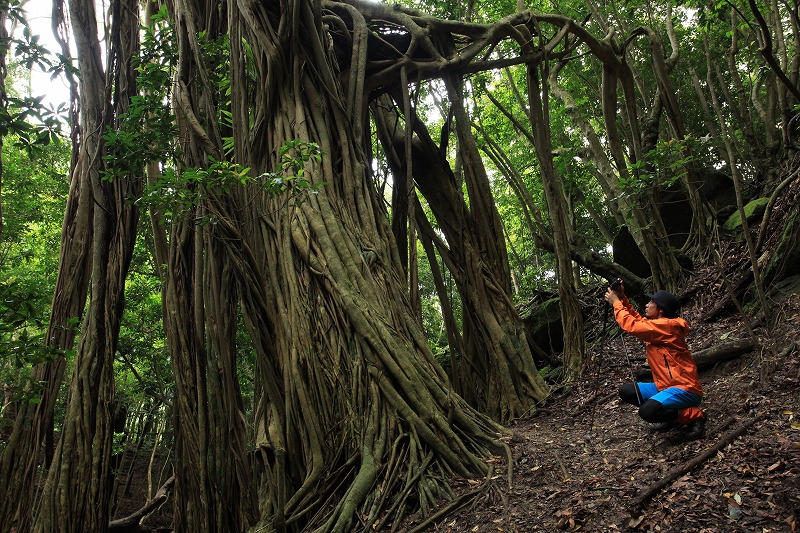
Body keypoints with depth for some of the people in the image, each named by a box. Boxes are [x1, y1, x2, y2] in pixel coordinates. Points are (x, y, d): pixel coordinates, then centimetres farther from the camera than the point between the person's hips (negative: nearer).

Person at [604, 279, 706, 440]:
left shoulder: (667, 326, -19)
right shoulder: (657, 325, 9)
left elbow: (632, 326, -23)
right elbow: (637, 320, 20)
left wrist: (616, 302, -11)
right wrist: (622, 299, 7)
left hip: (685, 389, -10)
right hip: (666, 386, 10)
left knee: (647, 411, -31)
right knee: (626, 391, 6)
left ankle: (694, 416, -5)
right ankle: (671, 418, 12)